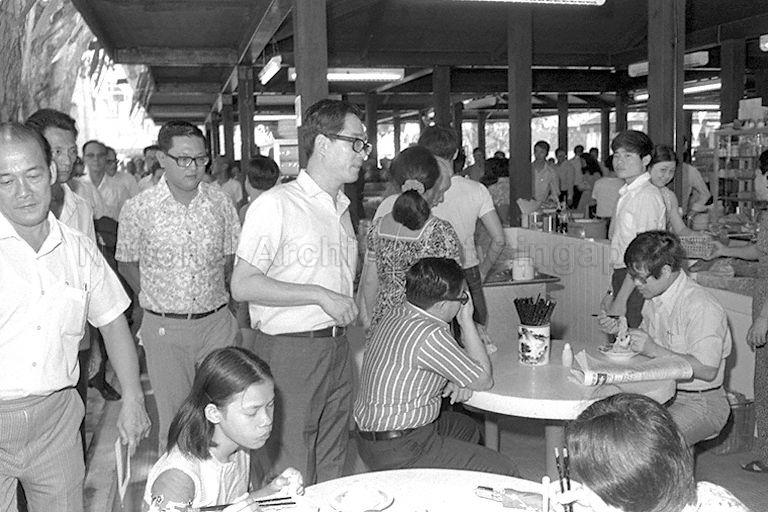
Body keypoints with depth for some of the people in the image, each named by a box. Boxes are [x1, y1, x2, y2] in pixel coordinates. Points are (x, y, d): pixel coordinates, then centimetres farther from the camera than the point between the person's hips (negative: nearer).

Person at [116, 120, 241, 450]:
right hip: (164, 327, -1)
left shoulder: (220, 203, 1)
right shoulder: (138, 209, -5)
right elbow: (127, 264, 6)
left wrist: (216, 294, 5)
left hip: (216, 321, 2)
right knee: (174, 419, 8)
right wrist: (157, 300, 1)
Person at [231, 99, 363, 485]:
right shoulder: (276, 204, -12)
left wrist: (346, 310, 10)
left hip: (337, 349, 8)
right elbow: (243, 285, -18)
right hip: (289, 350, -7)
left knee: (331, 474, 16)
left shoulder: (341, 208, 15)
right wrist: (319, 295, -19)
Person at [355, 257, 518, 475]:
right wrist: (466, 320, -8)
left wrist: (459, 381, -4)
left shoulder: (397, 315, 3)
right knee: (503, 471, -8)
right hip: (397, 451, -10)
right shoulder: (429, 336, -26)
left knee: (466, 428, 30)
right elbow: (484, 380, -12)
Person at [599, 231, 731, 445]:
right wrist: (621, 331, 1)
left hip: (699, 402, -8)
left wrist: (654, 350, -27)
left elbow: (707, 370, -25)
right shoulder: (654, 297, 5)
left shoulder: (702, 307, -21)